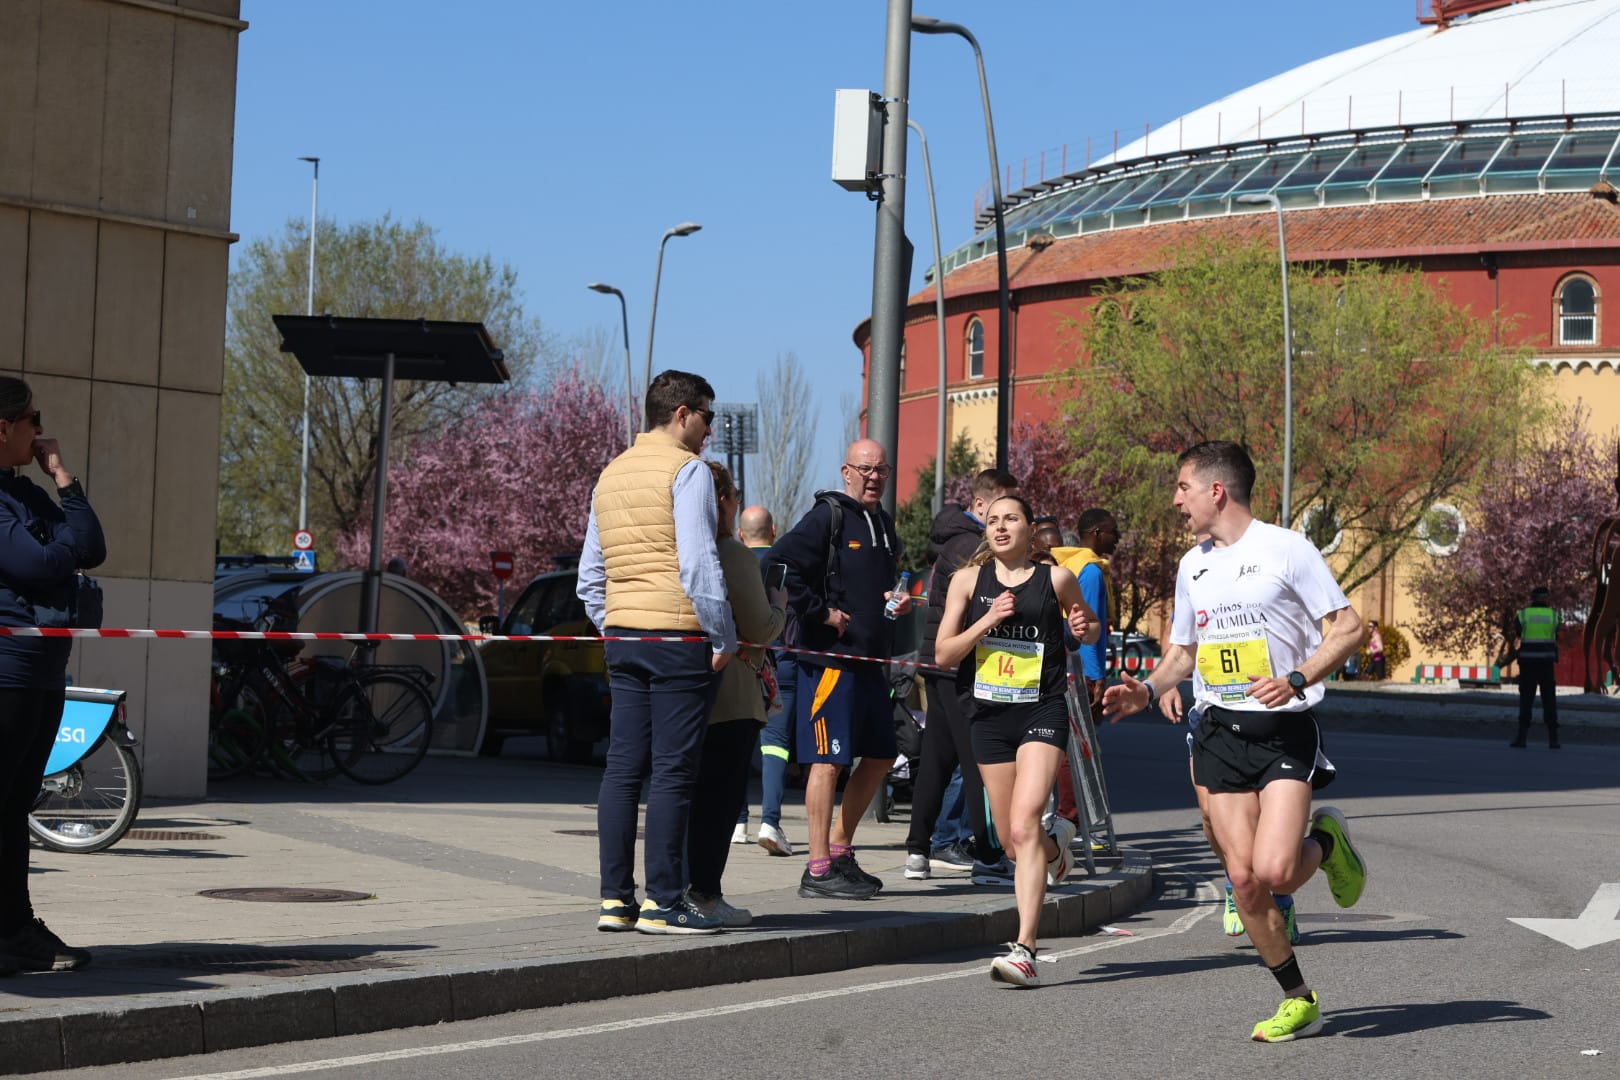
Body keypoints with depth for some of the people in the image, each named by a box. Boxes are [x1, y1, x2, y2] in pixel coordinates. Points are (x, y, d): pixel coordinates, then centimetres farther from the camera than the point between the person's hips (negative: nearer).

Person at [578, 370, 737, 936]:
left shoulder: (610, 474, 17)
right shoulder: (687, 470, -8)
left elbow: (590, 576, 20)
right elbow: (699, 564, -16)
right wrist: (723, 638, -9)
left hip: (622, 638, 8)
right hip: (679, 638, -8)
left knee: (622, 768, 8)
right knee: (673, 772, -5)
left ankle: (615, 899, 9)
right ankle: (663, 904, -5)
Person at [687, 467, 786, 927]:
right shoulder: (735, 555, -13)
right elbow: (760, 628, -12)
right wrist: (778, 604, 9)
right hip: (730, 698, -7)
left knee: (693, 794, 16)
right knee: (721, 794, -1)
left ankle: (676, 889, 18)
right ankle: (704, 894, -1)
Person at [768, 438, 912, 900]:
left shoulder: (884, 524, 17)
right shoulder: (827, 517, -9)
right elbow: (780, 566, -19)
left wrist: (895, 600, 9)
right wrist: (822, 613, -16)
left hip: (871, 658, 9)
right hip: (829, 655, -9)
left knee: (880, 756, 13)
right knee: (829, 759, -7)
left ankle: (840, 849, 25)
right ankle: (819, 869, -4)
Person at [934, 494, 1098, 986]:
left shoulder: (1056, 579, 2)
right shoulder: (968, 580, 5)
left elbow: (1090, 627, 20)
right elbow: (943, 654, 2)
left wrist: (1085, 628, -4)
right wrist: (988, 620, -11)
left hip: (1042, 710, -3)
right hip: (990, 714, 3)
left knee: (1024, 826, -21)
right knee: (1013, 842, 9)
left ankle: (1024, 949, -23)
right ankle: (1056, 842, 47)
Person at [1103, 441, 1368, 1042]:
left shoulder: (1286, 548, -5)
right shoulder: (1192, 567, 13)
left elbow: (1348, 628, -5)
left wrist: (1297, 680, -19)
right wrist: (1147, 690, 4)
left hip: (1283, 729, -5)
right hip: (1218, 733, 5)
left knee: (1275, 873, -20)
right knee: (1243, 879, -2)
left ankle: (1325, 841, 15)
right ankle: (1298, 1002, 13)